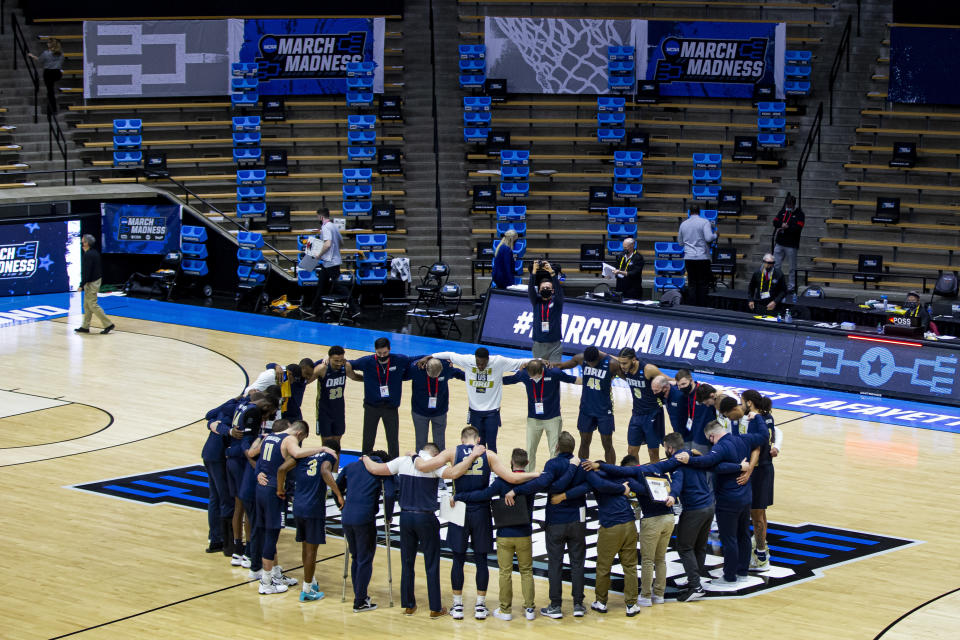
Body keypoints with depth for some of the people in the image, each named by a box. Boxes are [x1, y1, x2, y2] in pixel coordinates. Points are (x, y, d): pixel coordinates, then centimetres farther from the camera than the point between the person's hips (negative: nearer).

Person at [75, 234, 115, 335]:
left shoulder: (88, 255, -20)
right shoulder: (95, 253, 10)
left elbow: (87, 272, -24)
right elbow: (100, 269, 17)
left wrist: (82, 285, -22)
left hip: (91, 283, -10)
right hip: (97, 280, 10)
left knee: (93, 305, -6)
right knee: (87, 305, 14)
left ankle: (108, 324, -5)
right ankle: (85, 327, 19)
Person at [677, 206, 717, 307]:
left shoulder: (683, 224, 8)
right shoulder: (704, 222, -6)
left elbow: (680, 242, 18)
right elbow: (709, 238, -17)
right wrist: (715, 235, 2)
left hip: (688, 258, 4)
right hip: (702, 257, -4)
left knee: (692, 284, 7)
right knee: (703, 284, 1)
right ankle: (702, 307, -3)